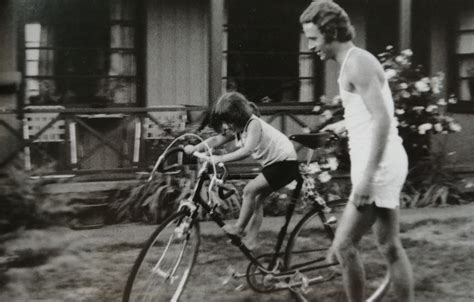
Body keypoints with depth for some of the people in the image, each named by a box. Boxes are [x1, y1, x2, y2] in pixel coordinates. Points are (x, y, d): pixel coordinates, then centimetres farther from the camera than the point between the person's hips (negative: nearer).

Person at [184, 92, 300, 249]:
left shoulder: (253, 124, -23)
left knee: (251, 190, -16)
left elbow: (247, 150, -36)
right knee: (256, 197, 8)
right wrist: (195, 148, -14)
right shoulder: (238, 128, 4)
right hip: (271, 163, 10)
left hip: (285, 162, -10)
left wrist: (220, 158, -39)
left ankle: (239, 228, -3)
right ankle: (250, 240, 12)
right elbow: (216, 140, 0)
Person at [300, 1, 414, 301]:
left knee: (343, 247, -6)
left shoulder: (356, 63, -15)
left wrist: (366, 176, -27)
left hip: (379, 167, -10)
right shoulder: (355, 61, 16)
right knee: (390, 247, 14)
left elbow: (382, 120, -24)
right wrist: (344, 125, 43)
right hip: (384, 165, 11)